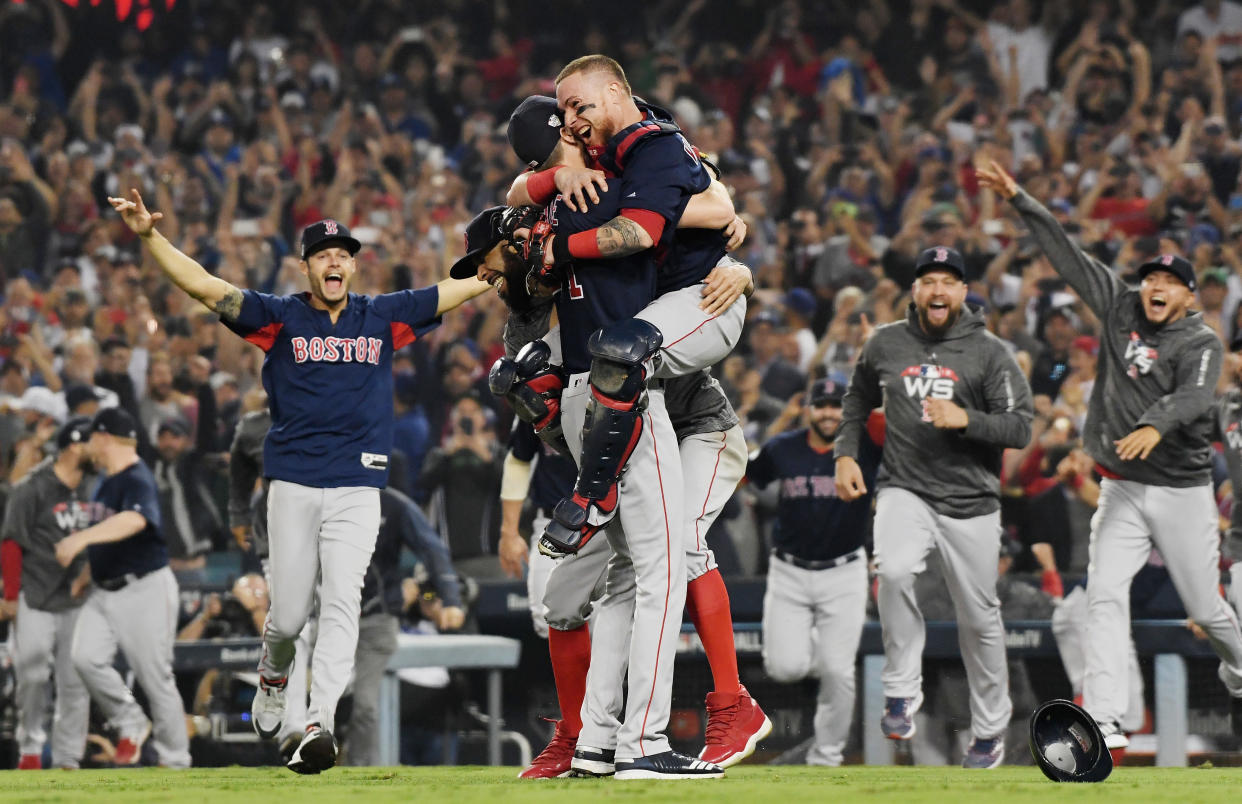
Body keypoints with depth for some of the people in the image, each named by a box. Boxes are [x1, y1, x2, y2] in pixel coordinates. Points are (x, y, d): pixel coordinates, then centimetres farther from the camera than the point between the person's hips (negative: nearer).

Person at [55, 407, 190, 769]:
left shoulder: (138, 480, -18)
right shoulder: (106, 480, 11)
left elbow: (134, 520, -39)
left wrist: (82, 538, -50)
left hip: (145, 590, -8)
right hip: (104, 590, 8)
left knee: (155, 677, -4)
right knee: (86, 657, -12)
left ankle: (175, 762, 7)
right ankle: (132, 725, 4)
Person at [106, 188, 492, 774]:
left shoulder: (385, 316, 10)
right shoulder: (279, 317, 5)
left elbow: (462, 288, 13)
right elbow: (203, 286, -3)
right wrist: (150, 237, -15)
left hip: (357, 489, 0)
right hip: (293, 486, 0)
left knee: (340, 605, -14)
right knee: (289, 614, 2)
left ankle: (320, 726, -21)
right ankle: (273, 676, 36)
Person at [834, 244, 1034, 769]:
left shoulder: (989, 352, -3)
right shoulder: (886, 344, 6)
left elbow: (1021, 428, -7)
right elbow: (858, 400, 23)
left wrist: (964, 420, -21)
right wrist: (846, 454, 9)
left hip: (971, 502, -1)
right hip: (904, 490, 1)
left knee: (979, 618, 5)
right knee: (894, 570, -30)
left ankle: (990, 729, 23)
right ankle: (902, 691, -16)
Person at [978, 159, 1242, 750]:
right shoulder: (1119, 310, 5)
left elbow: (1194, 396, -27)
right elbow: (1066, 254, 6)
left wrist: (1155, 425, -48)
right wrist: (1019, 199, 2)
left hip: (1181, 490, -3)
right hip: (1122, 490, 3)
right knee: (1105, 594, -14)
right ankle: (1104, 720, -21)